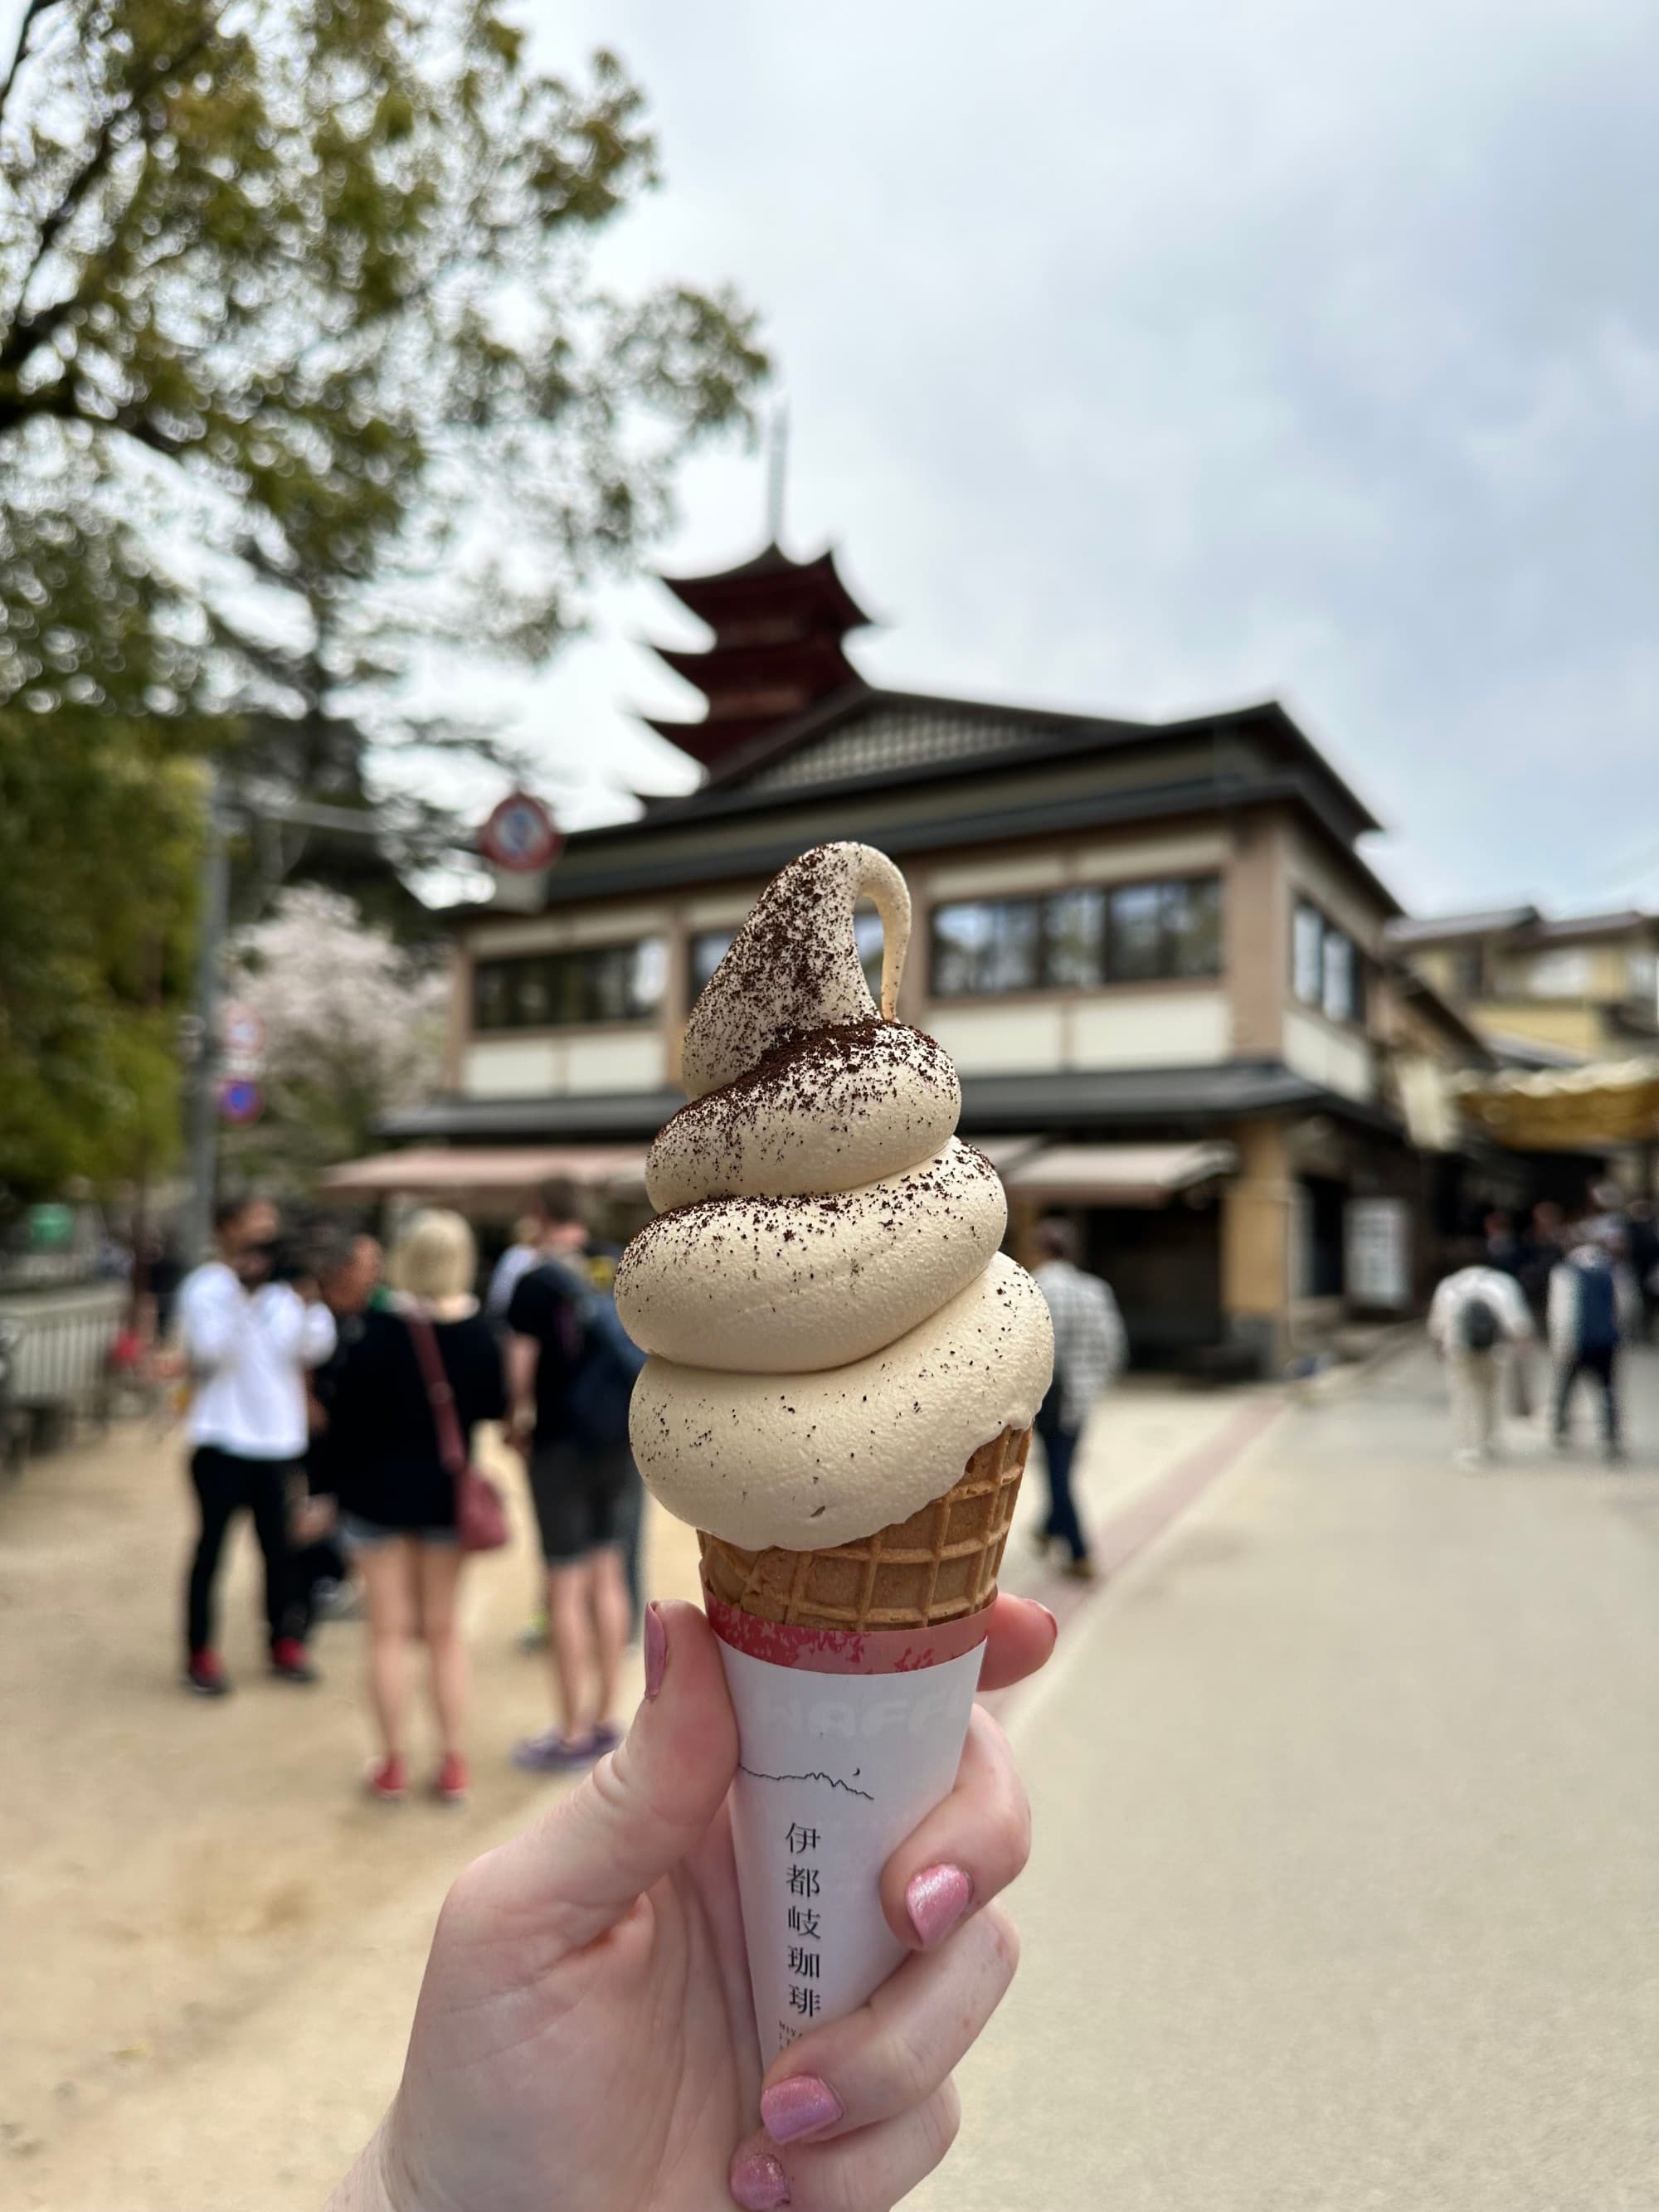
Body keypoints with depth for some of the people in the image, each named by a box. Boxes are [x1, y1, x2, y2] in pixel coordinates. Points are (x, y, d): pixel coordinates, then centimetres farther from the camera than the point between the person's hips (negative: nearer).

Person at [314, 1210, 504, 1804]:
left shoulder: (378, 1333, -14)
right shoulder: (479, 1336, -9)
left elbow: (346, 1416, -10)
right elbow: (495, 1407, 0)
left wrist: (336, 1487, 1)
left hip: (380, 1492, -2)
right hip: (446, 1494, 2)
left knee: (389, 1631, 9)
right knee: (444, 1629, 14)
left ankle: (392, 1766, 16)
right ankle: (452, 1764, 16)